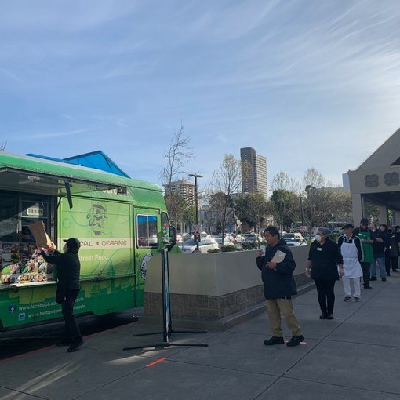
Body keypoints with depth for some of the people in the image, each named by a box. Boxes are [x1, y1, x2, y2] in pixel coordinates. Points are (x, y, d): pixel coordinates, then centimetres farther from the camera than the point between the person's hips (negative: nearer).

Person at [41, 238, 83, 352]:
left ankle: (77, 339, -10)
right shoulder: (74, 257, 10)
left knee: (68, 313, -9)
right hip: (74, 287, 9)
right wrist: (53, 250, 43)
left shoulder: (65, 257, -15)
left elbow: (48, 259, -3)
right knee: (67, 313, 16)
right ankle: (68, 338, 23)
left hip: (67, 288, -9)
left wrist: (42, 252, 16)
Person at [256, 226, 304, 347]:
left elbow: (291, 266, -22)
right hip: (269, 288, 9)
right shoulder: (267, 250, 13)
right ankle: (277, 336, 23)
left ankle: (297, 335, 12)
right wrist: (261, 257, 0)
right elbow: (261, 267, 18)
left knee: (287, 312, -5)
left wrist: (276, 266, -24)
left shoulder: (283, 250, -13)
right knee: (272, 312, 12)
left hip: (282, 288, -9)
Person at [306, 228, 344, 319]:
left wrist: (341, 268, -8)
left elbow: (339, 258, -2)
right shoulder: (313, 245, 7)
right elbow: (310, 258, 17)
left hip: (330, 274, -4)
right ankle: (323, 312, 17)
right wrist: (308, 267, 17)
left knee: (330, 293, 4)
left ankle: (330, 312, 17)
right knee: (320, 293, 6)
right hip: (318, 274, 4)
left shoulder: (332, 245, -6)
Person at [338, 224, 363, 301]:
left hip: (354, 262, -2)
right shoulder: (341, 239, 1)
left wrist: (359, 260, -1)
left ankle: (357, 295, 14)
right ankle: (347, 295, 16)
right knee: (345, 279, 5)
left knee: (356, 279, 1)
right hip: (344, 262, 2)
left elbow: (359, 251, 2)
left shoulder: (356, 239, -5)